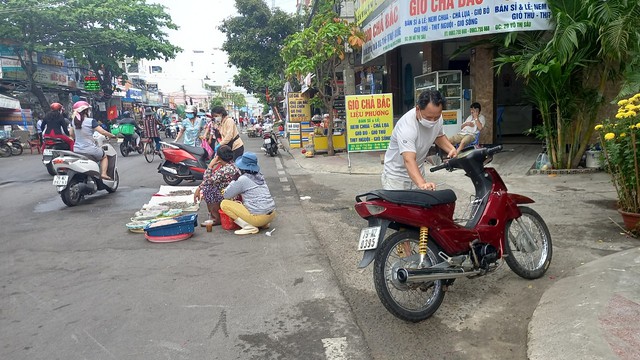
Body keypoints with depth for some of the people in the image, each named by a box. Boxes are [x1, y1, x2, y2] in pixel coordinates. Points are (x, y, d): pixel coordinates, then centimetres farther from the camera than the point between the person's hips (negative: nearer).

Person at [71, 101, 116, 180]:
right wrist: (112, 135, 2)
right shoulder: (91, 121, -14)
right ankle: (103, 173, 3)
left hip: (76, 150, 5)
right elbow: (102, 132, -15)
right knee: (104, 156, 23)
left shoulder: (74, 121, 3)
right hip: (89, 150, -5)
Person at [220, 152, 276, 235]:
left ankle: (249, 227, -11)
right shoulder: (260, 176, 11)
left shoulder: (243, 179, -10)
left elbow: (226, 195, -1)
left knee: (224, 204, -2)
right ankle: (264, 224, 14)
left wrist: (233, 181, 10)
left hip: (258, 217, -8)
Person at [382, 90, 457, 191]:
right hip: (396, 176, -6)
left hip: (418, 172, 6)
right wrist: (421, 183, -58)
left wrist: (451, 149, -6)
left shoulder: (437, 118, -8)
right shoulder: (407, 125, -32)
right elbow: (409, 160, -43)